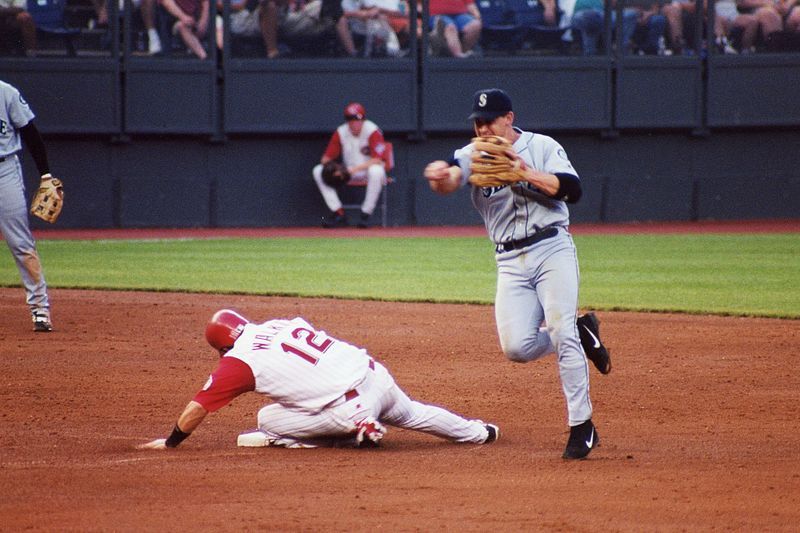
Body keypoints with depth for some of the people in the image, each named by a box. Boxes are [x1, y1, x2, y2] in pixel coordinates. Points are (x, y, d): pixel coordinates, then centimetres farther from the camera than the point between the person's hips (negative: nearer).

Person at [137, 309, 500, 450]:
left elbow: (198, 407, 1)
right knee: (411, 414, 34)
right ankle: (478, 433, 50)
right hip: (377, 375, 8)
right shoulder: (285, 323, 15)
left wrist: (170, 442, 12)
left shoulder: (239, 360, -3)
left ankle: (357, 433, -1)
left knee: (268, 421, 2)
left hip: (351, 407, -8)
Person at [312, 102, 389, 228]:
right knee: (318, 171, -13)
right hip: (349, 172, 5)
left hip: (368, 172, -5)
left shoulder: (372, 131, -17)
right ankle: (339, 214, -18)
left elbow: (377, 160, -26)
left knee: (376, 171, -41)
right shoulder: (341, 132, -3)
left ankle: (366, 214, -27)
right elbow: (327, 156, 0)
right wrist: (327, 163, -25)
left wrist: (355, 169, -34)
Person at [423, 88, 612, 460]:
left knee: (562, 335, -15)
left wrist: (525, 172, -20)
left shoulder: (542, 147, 2)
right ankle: (580, 332, 19)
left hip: (553, 249, -3)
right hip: (510, 261, 3)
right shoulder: (474, 155, 6)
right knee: (517, 347, -10)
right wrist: (439, 177, -41)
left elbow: (573, 190, -11)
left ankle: (582, 427, -7)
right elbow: (450, 181, -16)